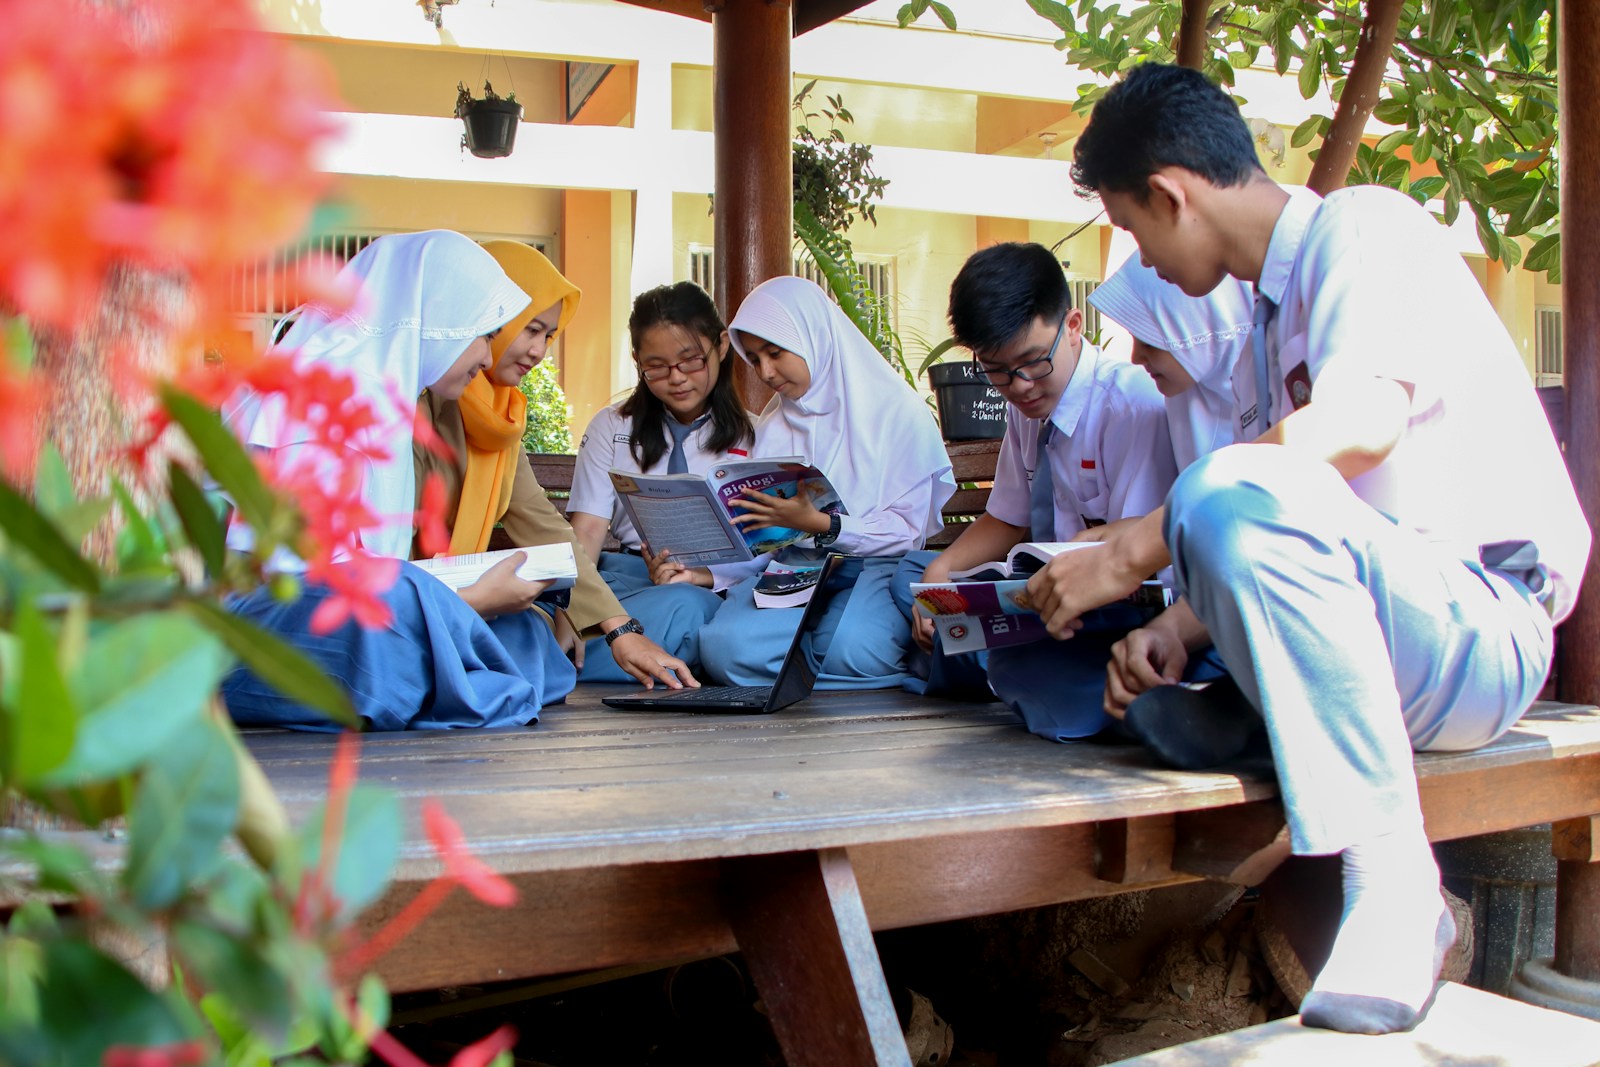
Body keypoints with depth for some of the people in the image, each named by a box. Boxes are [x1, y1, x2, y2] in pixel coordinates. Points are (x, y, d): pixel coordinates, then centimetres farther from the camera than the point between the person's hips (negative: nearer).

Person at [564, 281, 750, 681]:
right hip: (627, 573, 1)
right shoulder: (611, 427, 15)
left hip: (715, 586, 0)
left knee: (688, 606, -38)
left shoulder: (752, 437, 12)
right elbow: (587, 529, 5)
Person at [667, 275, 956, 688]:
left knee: (851, 650, -38)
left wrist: (820, 524, -20)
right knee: (724, 647, -29)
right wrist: (707, 571, -6)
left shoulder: (899, 411, 0)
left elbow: (907, 531, -6)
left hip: (877, 568, -4)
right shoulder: (772, 425, 16)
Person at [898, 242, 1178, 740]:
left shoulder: (1133, 400, -16)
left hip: (1128, 605, -8)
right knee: (910, 573, 4)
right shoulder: (1024, 410, 9)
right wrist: (942, 570, -2)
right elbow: (1008, 521, 17)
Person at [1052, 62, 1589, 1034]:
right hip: (1362, 642, 9)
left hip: (1487, 625, -9)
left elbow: (1363, 423, -29)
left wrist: (1134, 552, -28)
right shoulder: (1268, 327, 19)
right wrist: (1176, 631, -6)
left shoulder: (1367, 226, -9)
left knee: (1233, 494, -33)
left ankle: (1392, 875, -25)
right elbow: (1250, 553, 14)